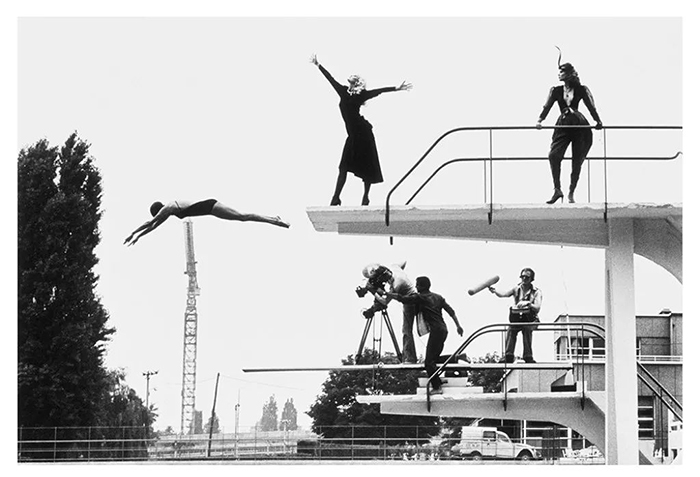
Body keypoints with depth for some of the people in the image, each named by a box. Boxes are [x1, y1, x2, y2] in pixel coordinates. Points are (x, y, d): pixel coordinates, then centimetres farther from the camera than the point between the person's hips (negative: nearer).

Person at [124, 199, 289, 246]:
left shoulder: (168, 208, -9)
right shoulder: (168, 210, 17)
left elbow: (150, 222, -10)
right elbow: (154, 225, 26)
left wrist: (133, 233, -6)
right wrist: (139, 235, 25)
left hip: (209, 206, -8)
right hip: (207, 206, 8)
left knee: (242, 217, -11)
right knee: (242, 217, 9)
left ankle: (275, 221, -14)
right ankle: (274, 220, 11)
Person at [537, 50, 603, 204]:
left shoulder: (581, 90, 2)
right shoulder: (556, 91, 6)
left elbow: (591, 106, 1)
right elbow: (547, 106, -1)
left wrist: (598, 121, -9)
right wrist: (540, 120, -16)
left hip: (580, 126, -1)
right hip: (563, 126, 1)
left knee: (577, 161, 0)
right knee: (554, 155, -19)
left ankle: (571, 193, 11)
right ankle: (557, 190, -16)